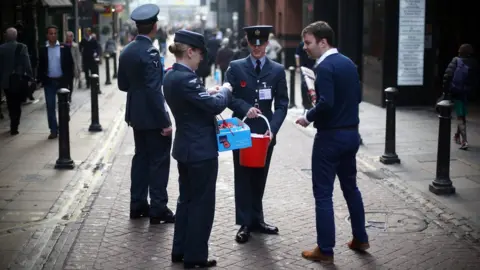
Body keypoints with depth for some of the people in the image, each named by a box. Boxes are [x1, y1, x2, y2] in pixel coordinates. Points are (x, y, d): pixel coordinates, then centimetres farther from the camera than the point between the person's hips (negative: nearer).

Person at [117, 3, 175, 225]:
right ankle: (158, 210, 4)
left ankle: (138, 205, 22)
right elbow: (154, 91, -22)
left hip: (136, 115, 9)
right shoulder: (150, 52, -19)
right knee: (159, 161, -1)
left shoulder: (126, 51, 7)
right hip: (152, 116, -8)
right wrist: (165, 121, -19)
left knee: (141, 157, 16)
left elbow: (122, 85, 13)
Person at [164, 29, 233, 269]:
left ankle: (180, 250, 28)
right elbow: (215, 105, -23)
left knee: (187, 199, 19)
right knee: (201, 203, 2)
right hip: (201, 150, -10)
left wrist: (209, 94, 9)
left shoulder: (171, 76, 8)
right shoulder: (186, 78, -23)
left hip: (185, 148, 10)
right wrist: (225, 91, -5)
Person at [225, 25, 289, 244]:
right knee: (243, 177, 3)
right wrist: (246, 108, -20)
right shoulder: (235, 67, 1)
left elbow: (282, 104, 0)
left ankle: (257, 219, 24)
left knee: (259, 177, 11)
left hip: (265, 132, 2)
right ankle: (245, 224, 10)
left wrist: (273, 129, -14)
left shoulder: (277, 70, 4)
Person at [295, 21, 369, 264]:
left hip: (330, 136, -9)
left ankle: (325, 250, 6)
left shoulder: (325, 66, -17)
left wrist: (308, 117, -12)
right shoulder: (349, 63, 9)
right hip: (351, 133, 9)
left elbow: (326, 103, -26)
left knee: (323, 193, 0)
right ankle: (360, 238, 29)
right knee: (350, 186, 20)